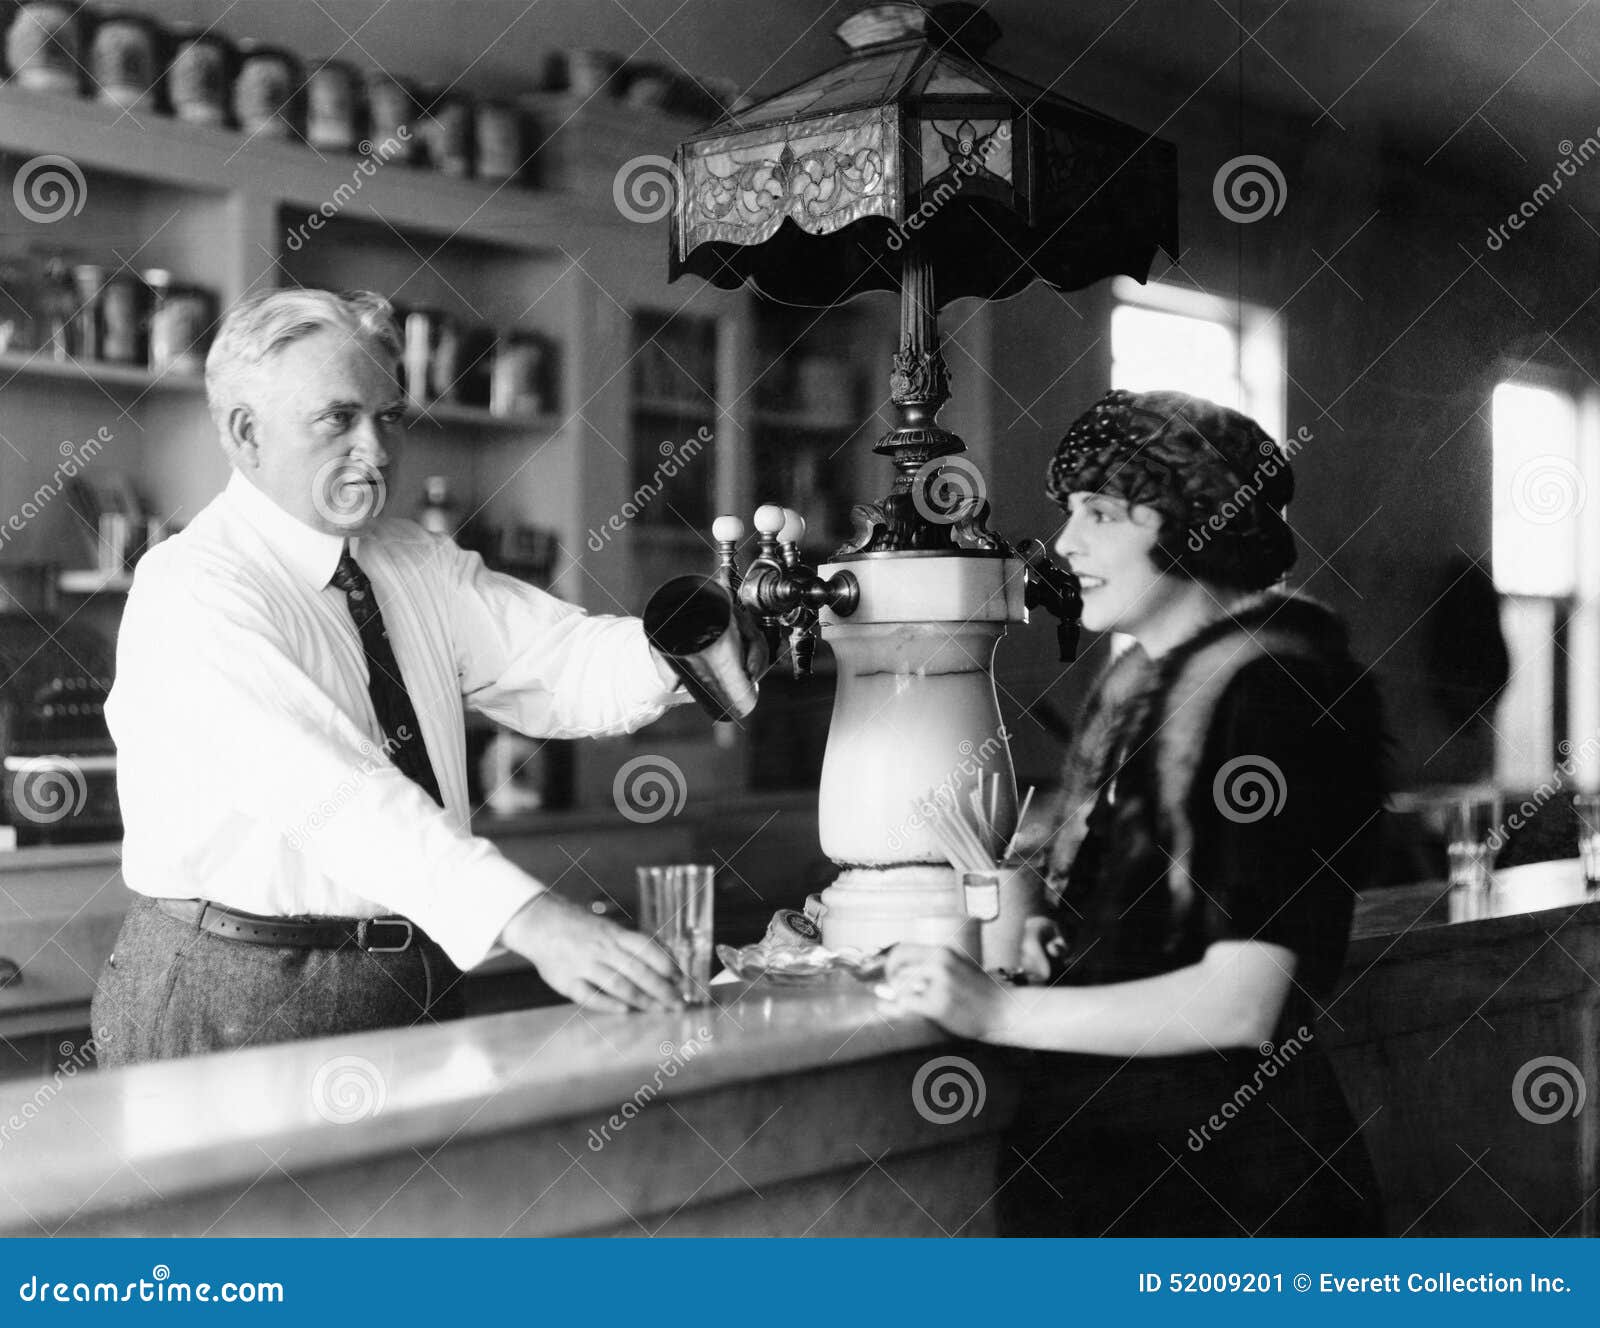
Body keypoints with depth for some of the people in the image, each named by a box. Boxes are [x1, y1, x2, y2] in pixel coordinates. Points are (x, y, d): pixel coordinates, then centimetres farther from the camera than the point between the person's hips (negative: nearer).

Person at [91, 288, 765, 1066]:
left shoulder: (415, 564, 10)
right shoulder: (191, 592, -17)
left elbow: (564, 661, -2)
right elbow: (337, 795, -29)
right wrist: (531, 920, -40)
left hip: (417, 994, 7)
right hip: (231, 1006, -6)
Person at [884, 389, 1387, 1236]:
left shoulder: (1270, 695, -17)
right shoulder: (1146, 687, 11)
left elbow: (1240, 1003, -23)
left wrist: (999, 1012, -21)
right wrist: (1048, 942, 0)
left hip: (1219, 1183, -8)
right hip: (1093, 1157, 8)